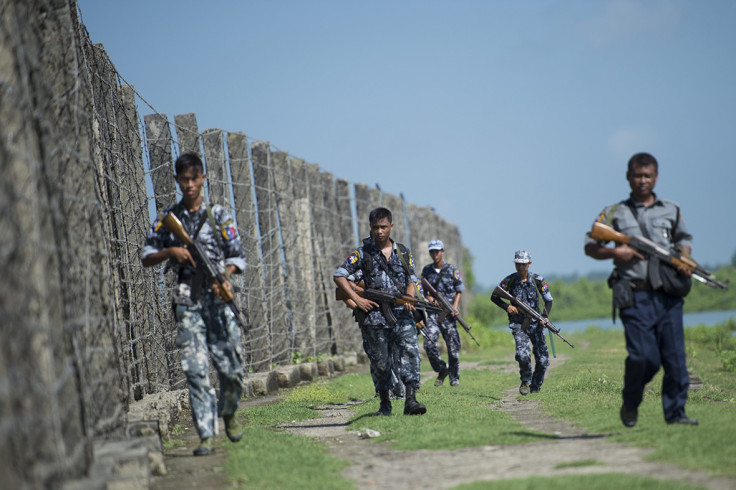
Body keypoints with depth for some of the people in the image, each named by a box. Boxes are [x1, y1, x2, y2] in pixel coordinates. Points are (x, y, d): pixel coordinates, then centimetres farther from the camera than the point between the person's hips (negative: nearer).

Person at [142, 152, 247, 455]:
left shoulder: (219, 215, 7)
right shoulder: (168, 219, 9)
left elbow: (236, 255, 7)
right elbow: (147, 257, 11)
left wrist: (226, 277, -12)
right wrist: (170, 251, -8)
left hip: (218, 298, 0)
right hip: (187, 302, 0)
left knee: (232, 368, 0)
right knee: (195, 370, -8)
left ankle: (229, 413, 30)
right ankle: (207, 436, -8)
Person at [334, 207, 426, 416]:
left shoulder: (403, 252, 11)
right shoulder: (363, 253, 3)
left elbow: (411, 280, 15)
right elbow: (339, 276, 3)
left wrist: (409, 298, -6)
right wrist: (357, 299, -8)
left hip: (401, 313, 1)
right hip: (375, 315, -1)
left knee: (410, 351, -18)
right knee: (381, 362, 4)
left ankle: (410, 400, -24)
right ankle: (385, 404, 20)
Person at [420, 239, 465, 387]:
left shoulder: (452, 270, 1)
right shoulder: (426, 270, 9)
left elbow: (459, 291, 5)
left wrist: (455, 306, -9)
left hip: (448, 313, -2)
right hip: (432, 312, 2)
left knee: (453, 346, 0)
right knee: (429, 343, -13)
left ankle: (454, 377, 12)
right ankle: (441, 370, 7)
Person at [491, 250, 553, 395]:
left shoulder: (538, 280, -3)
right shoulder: (510, 280, -4)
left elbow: (548, 300, 6)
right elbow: (494, 297, 5)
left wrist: (545, 316, -12)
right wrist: (507, 306, -12)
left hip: (535, 323, 2)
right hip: (518, 323, -2)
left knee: (542, 359, -2)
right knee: (523, 354, -23)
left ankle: (535, 386, 22)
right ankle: (525, 381, 1)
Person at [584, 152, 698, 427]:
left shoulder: (671, 211, 17)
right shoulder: (614, 213, 11)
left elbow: (684, 239, 28)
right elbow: (590, 246, 11)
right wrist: (615, 252, -7)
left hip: (668, 294, 3)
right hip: (634, 297, -2)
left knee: (675, 357, -3)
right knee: (644, 357, -12)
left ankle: (676, 413, 5)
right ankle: (630, 404, 12)